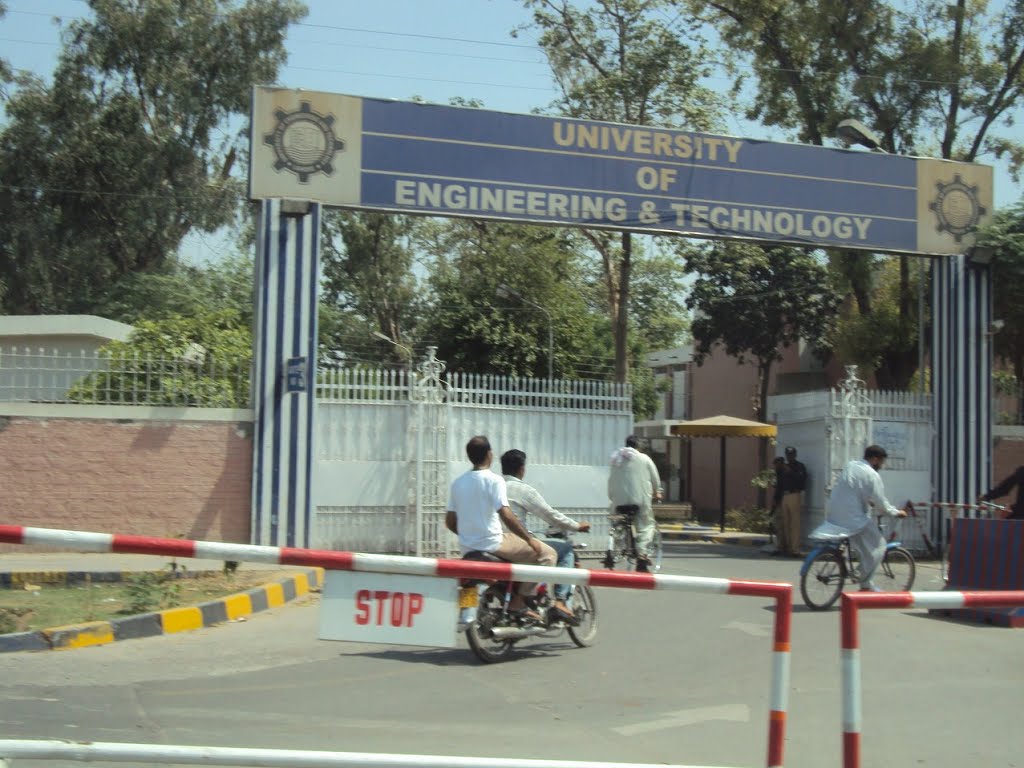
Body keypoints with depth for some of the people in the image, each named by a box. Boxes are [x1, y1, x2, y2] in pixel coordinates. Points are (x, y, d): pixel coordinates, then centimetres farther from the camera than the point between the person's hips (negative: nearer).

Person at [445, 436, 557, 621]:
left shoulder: (458, 482, 8)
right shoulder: (494, 480, -12)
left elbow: (450, 522, 11)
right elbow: (506, 516, -21)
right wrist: (530, 539, -12)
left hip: (467, 547, 8)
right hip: (491, 543, -8)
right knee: (546, 553, 0)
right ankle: (519, 601, -4)